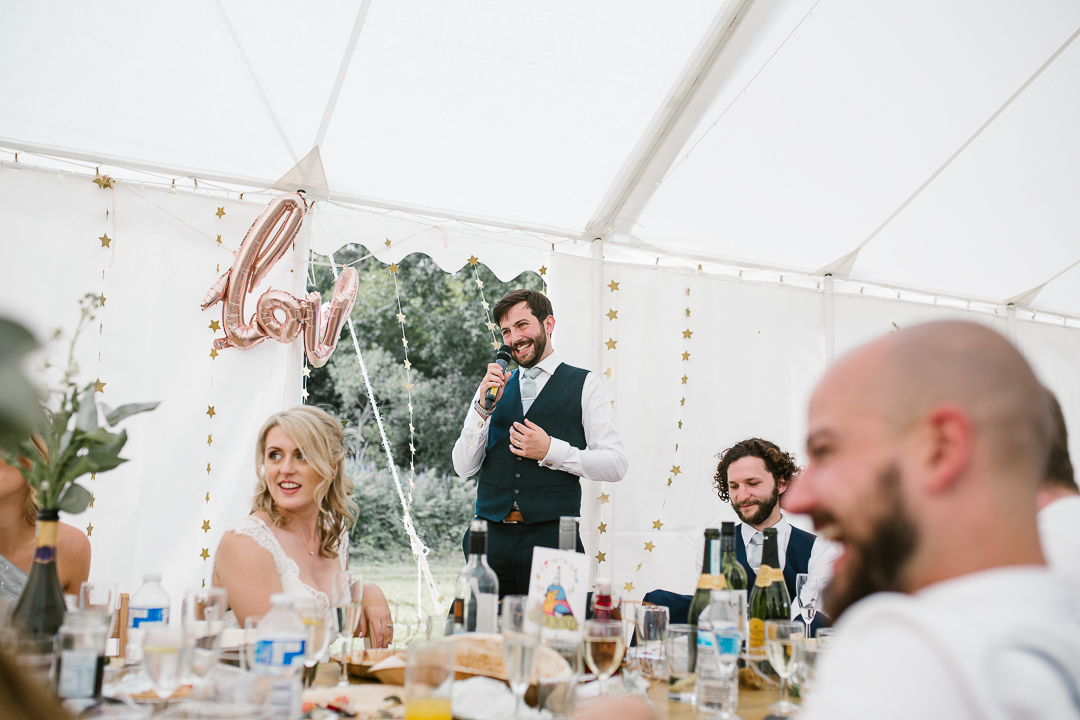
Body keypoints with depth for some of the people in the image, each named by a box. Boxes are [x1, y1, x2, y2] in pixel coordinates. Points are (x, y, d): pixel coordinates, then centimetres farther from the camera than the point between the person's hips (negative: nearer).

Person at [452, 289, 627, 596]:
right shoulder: (493, 387, 14)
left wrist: (551, 450, -11)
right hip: (490, 535, 3)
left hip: (550, 535, -3)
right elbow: (464, 467, 9)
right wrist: (483, 408, -4)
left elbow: (615, 464, -1)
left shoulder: (584, 384, 5)